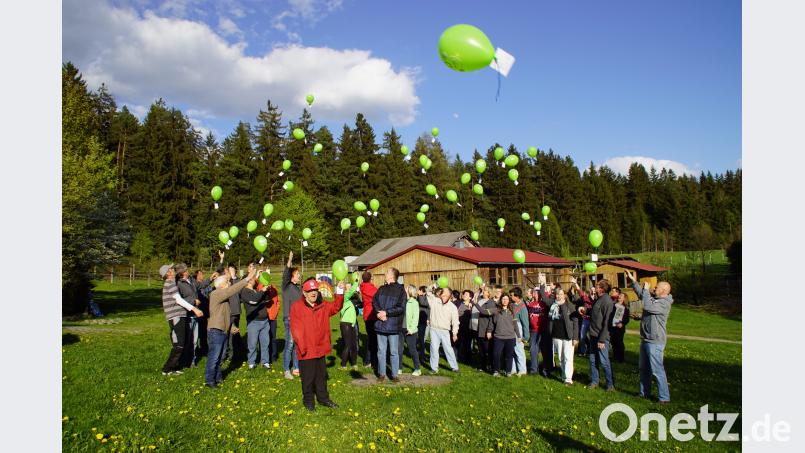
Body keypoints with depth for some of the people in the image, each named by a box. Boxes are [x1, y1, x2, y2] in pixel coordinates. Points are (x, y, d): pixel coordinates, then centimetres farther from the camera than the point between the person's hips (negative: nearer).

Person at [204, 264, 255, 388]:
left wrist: (231, 326, 15)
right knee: (214, 357, -5)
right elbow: (233, 290, -28)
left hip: (223, 331, 10)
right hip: (215, 331, -9)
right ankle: (209, 380, 2)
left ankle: (218, 377, 27)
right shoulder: (216, 294, -14)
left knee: (220, 357, 17)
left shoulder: (224, 296, 16)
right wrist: (247, 279, -31)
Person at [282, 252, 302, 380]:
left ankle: (296, 368, 19)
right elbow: (285, 275, -22)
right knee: (289, 344, -7)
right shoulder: (286, 286, -3)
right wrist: (289, 261, -34)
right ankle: (286, 370, 1)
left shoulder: (298, 289, 16)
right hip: (289, 319, -7)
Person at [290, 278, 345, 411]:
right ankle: (308, 400, 24)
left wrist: (340, 292, -11)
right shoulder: (296, 307, -11)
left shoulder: (322, 305, 6)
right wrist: (301, 345, -18)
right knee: (308, 377, 7)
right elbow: (295, 329, -13)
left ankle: (323, 398, 32)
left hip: (320, 348, 5)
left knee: (321, 375, 17)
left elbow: (336, 307, 2)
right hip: (306, 350, -5)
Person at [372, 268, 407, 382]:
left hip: (393, 326, -4)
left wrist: (386, 313, -14)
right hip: (380, 324, 4)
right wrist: (378, 313, -13)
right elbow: (374, 301, 5)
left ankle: (395, 374, 14)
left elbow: (401, 308, -11)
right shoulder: (381, 289, 12)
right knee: (381, 351, 10)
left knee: (394, 352, 4)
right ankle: (381, 373, 21)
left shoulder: (400, 289, -4)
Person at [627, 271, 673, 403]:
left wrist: (646, 289, -18)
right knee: (644, 368, 17)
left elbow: (648, 306, -29)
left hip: (655, 342, -10)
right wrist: (633, 280, 20)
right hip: (645, 339, 10)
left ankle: (664, 397, -2)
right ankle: (645, 393, 28)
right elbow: (640, 293, 25)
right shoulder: (654, 298, 11)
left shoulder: (664, 303, -16)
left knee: (657, 370, -8)